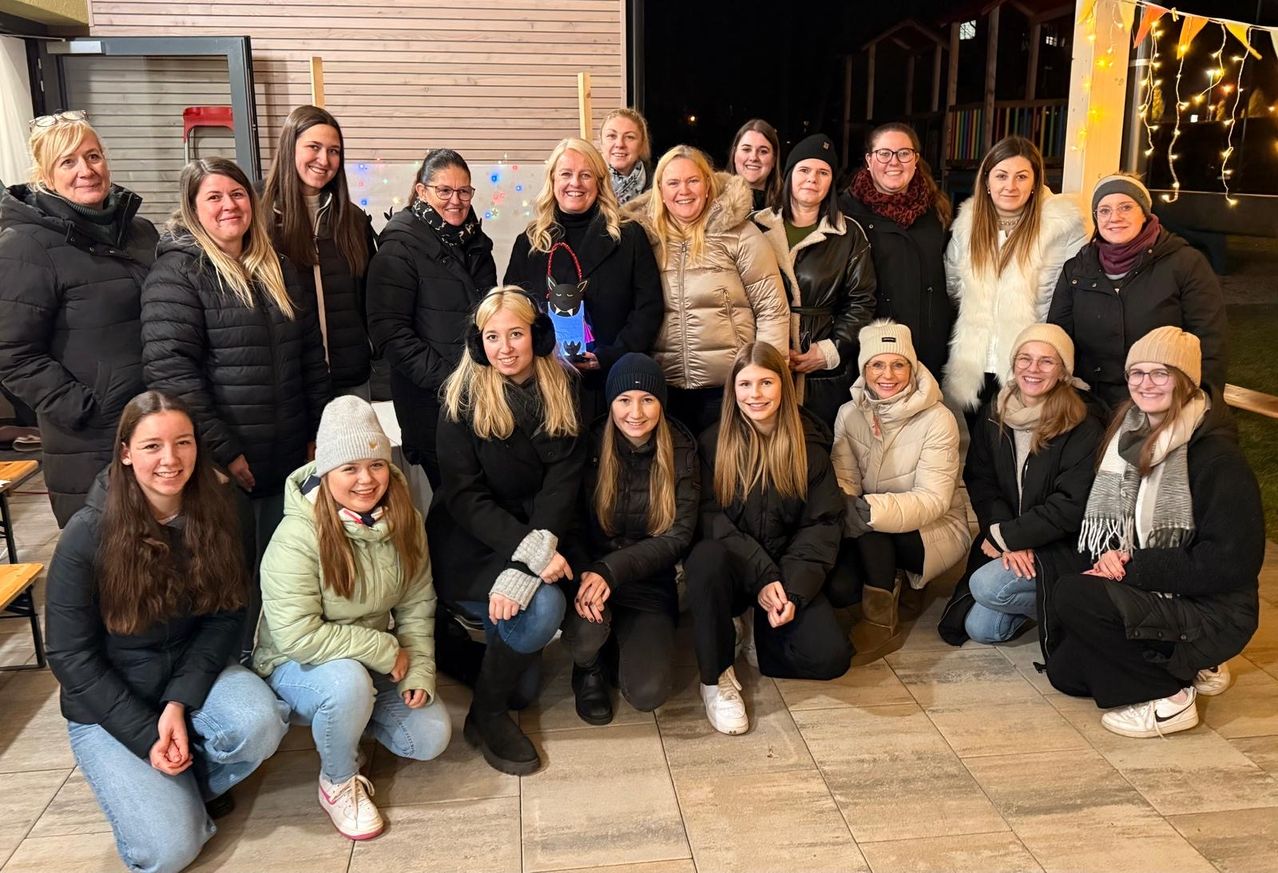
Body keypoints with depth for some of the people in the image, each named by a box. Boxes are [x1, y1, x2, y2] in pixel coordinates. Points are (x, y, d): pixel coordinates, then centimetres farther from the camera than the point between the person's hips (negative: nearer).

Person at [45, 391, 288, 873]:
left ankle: (196, 781, 3)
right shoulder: (88, 535, -17)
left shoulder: (219, 515, -9)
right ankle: (163, 786, 18)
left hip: (194, 672, 3)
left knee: (259, 722, -30)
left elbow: (226, 617, -6)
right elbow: (71, 656, -13)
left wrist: (179, 702, -20)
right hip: (109, 704, -2)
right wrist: (148, 736, -17)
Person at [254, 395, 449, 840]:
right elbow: (297, 637, -31)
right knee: (348, 682, -37)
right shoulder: (297, 537, -28)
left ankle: (350, 714, 20)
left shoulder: (403, 522, -9)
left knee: (431, 738, -9)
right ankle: (338, 782, -7)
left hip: (376, 664, 5)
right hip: (298, 666, -5)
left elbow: (417, 605, -1)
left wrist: (419, 670, -13)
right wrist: (386, 652, -25)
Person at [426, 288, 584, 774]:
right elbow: (463, 495, -13)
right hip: (469, 546, -4)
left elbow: (563, 483, -9)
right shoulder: (463, 398, -10)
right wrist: (530, 551, -27)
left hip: (536, 538, 4)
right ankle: (485, 717, -2)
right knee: (543, 607, -29)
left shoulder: (563, 391, -2)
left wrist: (523, 569, -23)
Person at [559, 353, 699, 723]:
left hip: (649, 585, 1)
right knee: (587, 630, -35)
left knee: (647, 694, -17)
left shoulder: (681, 450, -5)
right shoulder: (590, 444, -8)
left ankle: (630, 645, 21)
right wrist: (584, 572, -28)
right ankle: (588, 668, 5)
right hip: (588, 576, -1)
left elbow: (679, 535, -11)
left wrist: (611, 570, -25)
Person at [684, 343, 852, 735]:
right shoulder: (714, 442, -3)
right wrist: (760, 577, -22)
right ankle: (716, 676, -17)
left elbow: (823, 522, -4)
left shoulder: (809, 444, 1)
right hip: (731, 566, -1)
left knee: (831, 658, -21)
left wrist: (794, 589, -19)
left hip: (787, 574, 1)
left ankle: (763, 632, 10)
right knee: (708, 557, -37)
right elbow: (711, 517, -10)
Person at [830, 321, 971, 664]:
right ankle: (893, 581, 9)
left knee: (873, 523, -34)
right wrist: (843, 507, -34)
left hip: (935, 528, -4)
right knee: (837, 586, -25)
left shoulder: (937, 419, -15)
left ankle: (882, 622, -16)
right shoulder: (849, 414, -1)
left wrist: (872, 509, -40)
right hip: (871, 535, 4)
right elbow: (843, 480, -8)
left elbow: (934, 499, -22)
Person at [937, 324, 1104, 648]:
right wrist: (1011, 543, -15)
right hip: (1003, 545, 5)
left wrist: (1003, 536, -16)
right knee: (980, 628, -8)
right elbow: (979, 482, -1)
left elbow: (1070, 506, -17)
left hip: (1063, 547, -5)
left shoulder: (1083, 427, -13)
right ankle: (1030, 602, 20)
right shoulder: (992, 416, 3)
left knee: (987, 585, -27)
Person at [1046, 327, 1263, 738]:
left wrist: (1132, 567, -21)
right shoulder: (1133, 432, 2)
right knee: (1064, 671, 7)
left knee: (1073, 595, -26)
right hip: (1151, 594, 8)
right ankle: (1185, 665, 20)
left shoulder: (1215, 455, -21)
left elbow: (1229, 562, -22)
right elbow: (1109, 516, 11)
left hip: (1212, 612, -8)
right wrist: (1110, 553, -11)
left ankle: (1169, 697, -11)